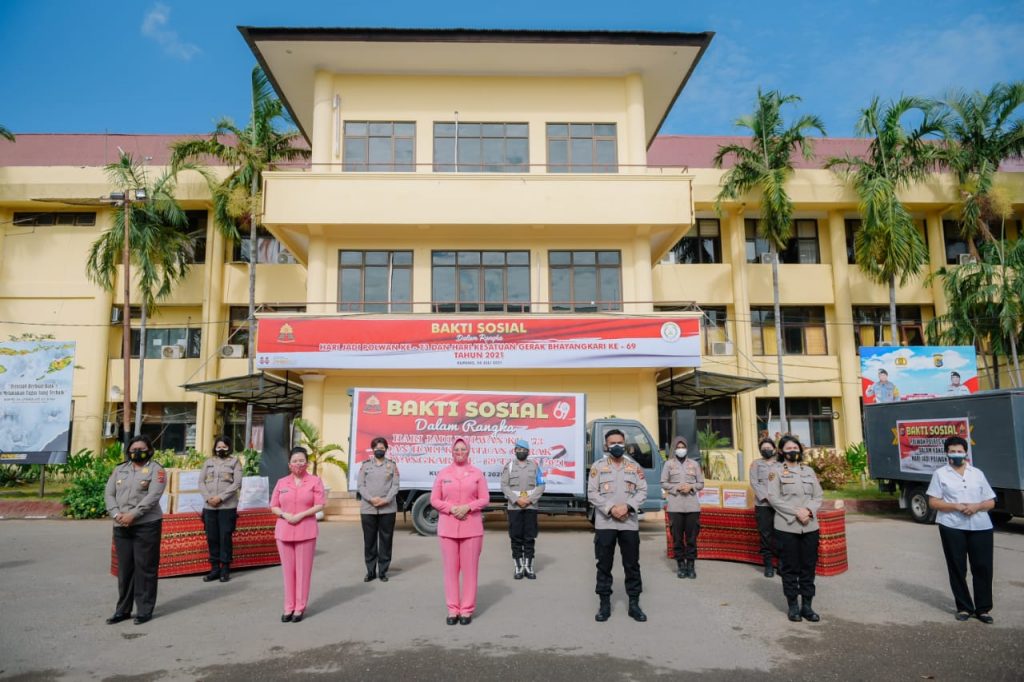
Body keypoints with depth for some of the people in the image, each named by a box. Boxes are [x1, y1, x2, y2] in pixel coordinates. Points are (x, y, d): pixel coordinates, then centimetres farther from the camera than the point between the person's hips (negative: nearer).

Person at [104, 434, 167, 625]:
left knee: (145, 568, -1)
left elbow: (152, 497, -13)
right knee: (124, 568, 11)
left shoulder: (156, 470, -2)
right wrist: (116, 514, -10)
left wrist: (132, 515, -19)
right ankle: (123, 609, 22)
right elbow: (109, 493, 7)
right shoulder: (119, 470, 15)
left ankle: (144, 610, 7)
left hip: (146, 525, -5)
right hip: (121, 526, 5)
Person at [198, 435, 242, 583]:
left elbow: (237, 483, -5)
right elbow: (201, 482, 8)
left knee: (225, 537, -1)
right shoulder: (208, 462, 14)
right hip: (209, 506, 3)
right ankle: (214, 568, 14)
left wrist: (220, 497, -13)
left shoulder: (235, 461, 4)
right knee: (211, 537, 5)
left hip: (227, 506, -3)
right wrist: (208, 498, -8)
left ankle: (225, 569, 6)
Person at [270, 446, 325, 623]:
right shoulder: (281, 482, 10)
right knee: (288, 569, 7)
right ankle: (289, 607, 17)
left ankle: (300, 607, 11)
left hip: (306, 531, -3)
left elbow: (319, 505, -5)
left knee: (303, 570, 1)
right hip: (284, 531, 3)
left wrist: (300, 515, -15)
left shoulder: (315, 481, 1)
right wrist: (284, 515, -9)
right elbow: (273, 506, 10)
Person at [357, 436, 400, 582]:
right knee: (369, 540, 3)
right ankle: (370, 571, 12)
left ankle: (383, 571, 11)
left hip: (388, 508, 0)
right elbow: (361, 485, 2)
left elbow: (395, 485, 2)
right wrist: (371, 499, -14)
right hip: (368, 508, 0)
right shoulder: (365, 465, 9)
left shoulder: (392, 464, 8)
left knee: (386, 540, 3)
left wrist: (386, 499, -13)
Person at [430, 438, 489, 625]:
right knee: (450, 569, 4)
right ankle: (452, 609, 13)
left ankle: (467, 610, 11)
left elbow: (484, 499, 2)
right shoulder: (443, 473, 6)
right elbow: (434, 500, 5)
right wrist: (451, 508, -11)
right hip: (448, 527, 1)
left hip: (471, 528, -1)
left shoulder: (477, 473, 4)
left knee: (470, 569, 2)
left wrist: (467, 507, -14)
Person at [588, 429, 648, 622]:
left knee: (632, 564, 7)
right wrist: (610, 509, -16)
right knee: (604, 565, 4)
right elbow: (592, 493, -4)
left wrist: (627, 507, -14)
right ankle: (604, 604, 15)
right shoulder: (598, 466, 3)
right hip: (604, 523, -1)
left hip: (630, 524, 2)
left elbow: (642, 491, 2)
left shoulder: (634, 467, 9)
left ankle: (634, 604, 18)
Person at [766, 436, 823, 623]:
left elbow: (818, 496, 9)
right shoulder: (776, 472, 0)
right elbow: (774, 498, -7)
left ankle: (807, 605, 17)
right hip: (786, 527, -4)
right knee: (790, 568, 3)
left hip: (810, 526, 4)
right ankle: (793, 606, 13)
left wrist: (808, 510, -10)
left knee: (809, 567, 7)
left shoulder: (809, 471, 12)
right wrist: (796, 512, -15)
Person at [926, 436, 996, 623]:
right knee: (957, 568, 3)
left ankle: (983, 608, 12)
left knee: (983, 567, 1)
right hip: (952, 527, -2)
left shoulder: (977, 473, 12)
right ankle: (964, 607, 14)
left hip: (980, 527, 2)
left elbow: (991, 502, 11)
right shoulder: (940, 474, 3)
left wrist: (977, 506, -10)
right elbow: (933, 502, -1)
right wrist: (956, 506, -15)